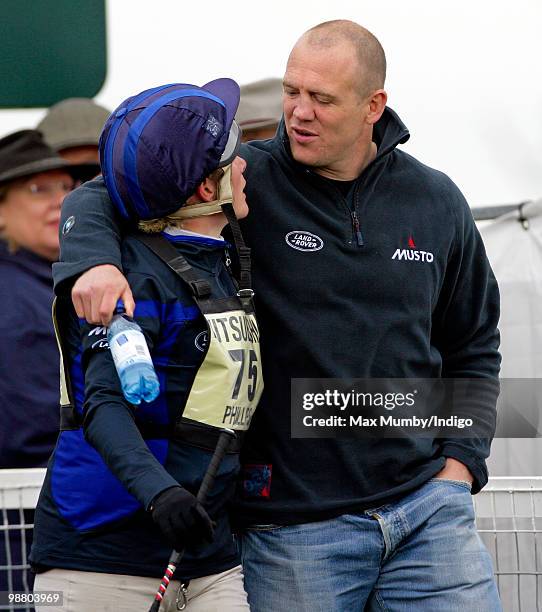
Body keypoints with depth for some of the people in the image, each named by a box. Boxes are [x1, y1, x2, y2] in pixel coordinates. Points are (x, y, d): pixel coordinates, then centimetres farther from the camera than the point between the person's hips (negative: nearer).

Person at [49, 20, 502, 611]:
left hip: (428, 507, 3)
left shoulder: (435, 202, 8)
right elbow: (97, 198, -1)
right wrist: (94, 259, -23)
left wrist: (461, 457, 8)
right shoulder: (246, 181, -3)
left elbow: (473, 345, 20)